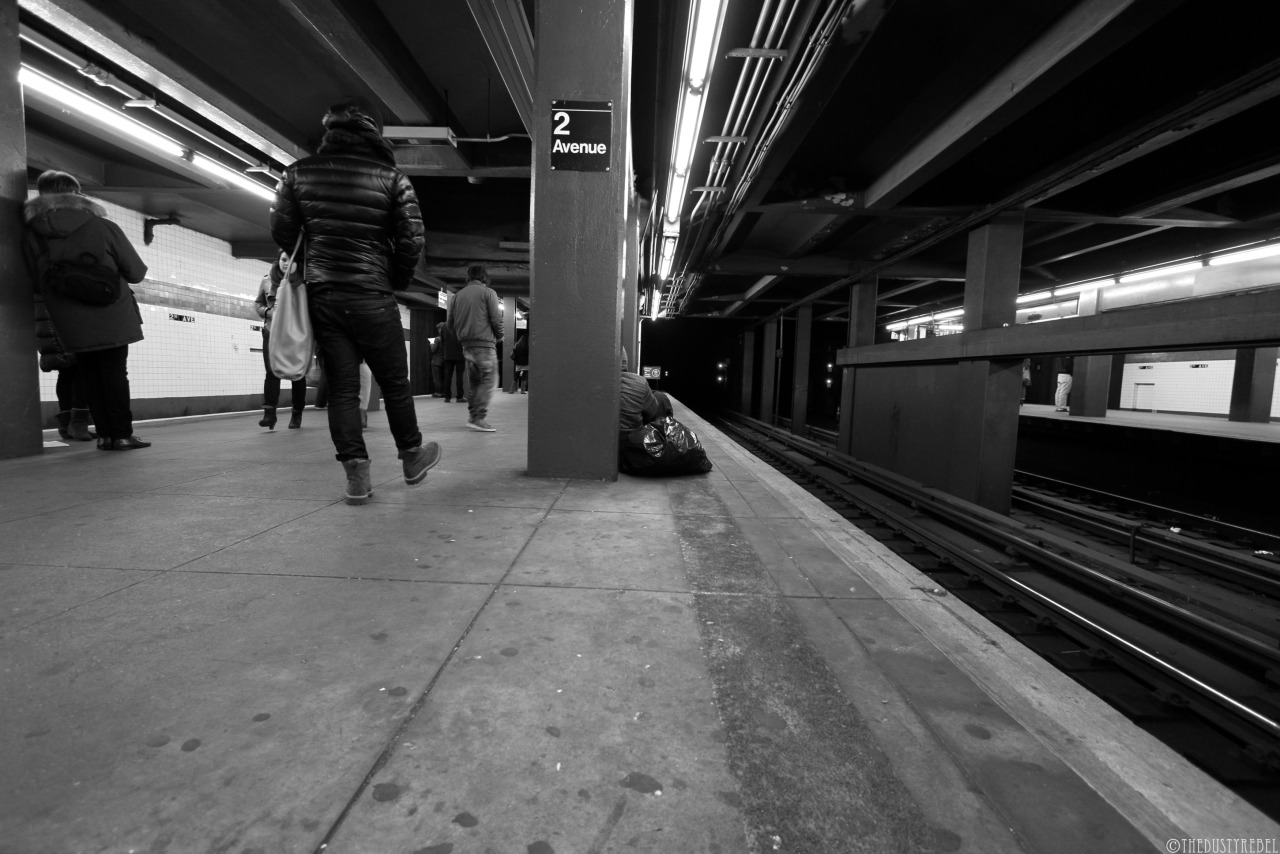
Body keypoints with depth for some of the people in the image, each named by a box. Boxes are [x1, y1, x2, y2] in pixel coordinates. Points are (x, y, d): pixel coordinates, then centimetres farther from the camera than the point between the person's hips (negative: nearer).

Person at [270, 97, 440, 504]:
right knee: (395, 383, 10)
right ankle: (412, 458, 25)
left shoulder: (299, 172, 6)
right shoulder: (391, 176, -2)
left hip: (322, 295, 3)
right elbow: (412, 240, -6)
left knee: (341, 386, 6)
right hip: (372, 297, -2)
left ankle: (356, 476, 5)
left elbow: (281, 232, 6)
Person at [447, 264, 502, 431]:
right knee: (489, 380, -5)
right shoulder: (487, 292, -1)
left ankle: (473, 415, 13)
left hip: (466, 345, 6)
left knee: (474, 381, 15)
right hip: (485, 344, -6)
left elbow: (451, 323, 13)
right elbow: (496, 319, -7)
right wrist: (499, 336, 8)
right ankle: (478, 417, -14)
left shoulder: (457, 296, 14)